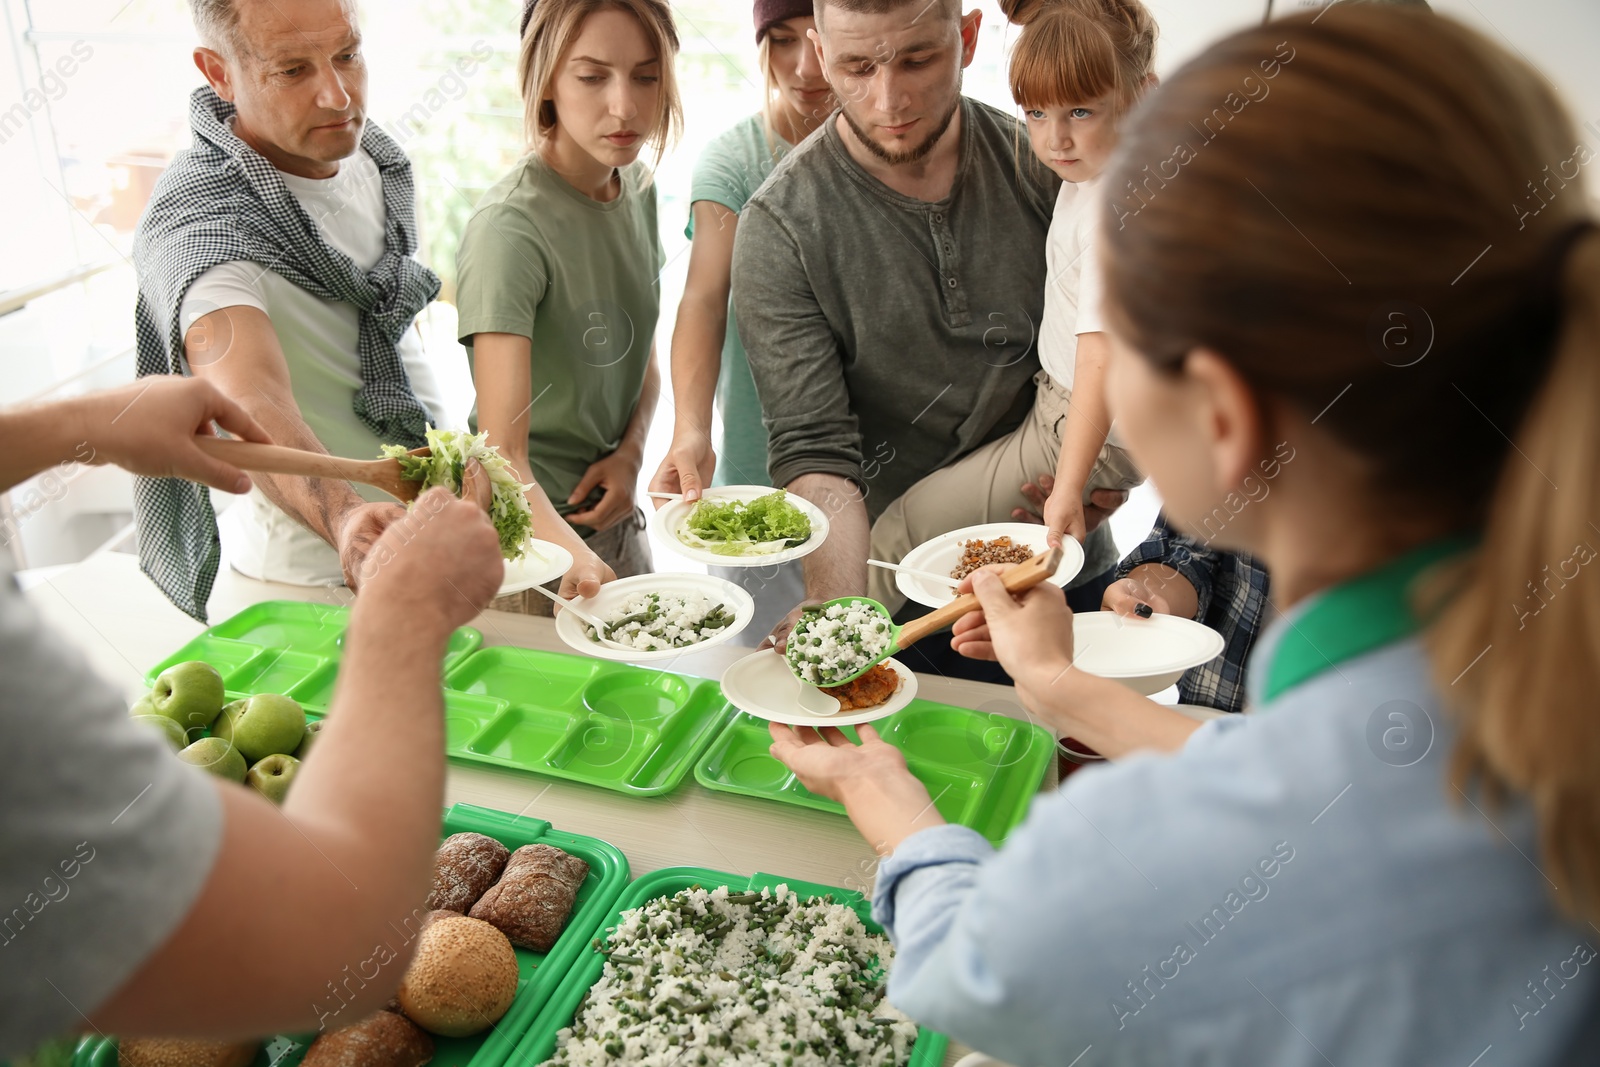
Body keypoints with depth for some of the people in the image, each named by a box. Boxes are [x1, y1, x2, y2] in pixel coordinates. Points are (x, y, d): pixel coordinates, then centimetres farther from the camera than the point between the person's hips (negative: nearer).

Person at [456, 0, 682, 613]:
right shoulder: (510, 228, -24)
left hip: (614, 516, 8)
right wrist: (576, 561, -46)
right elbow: (501, 455, -30)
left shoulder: (637, 187, -1)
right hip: (529, 535, -7)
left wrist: (631, 451, -6)